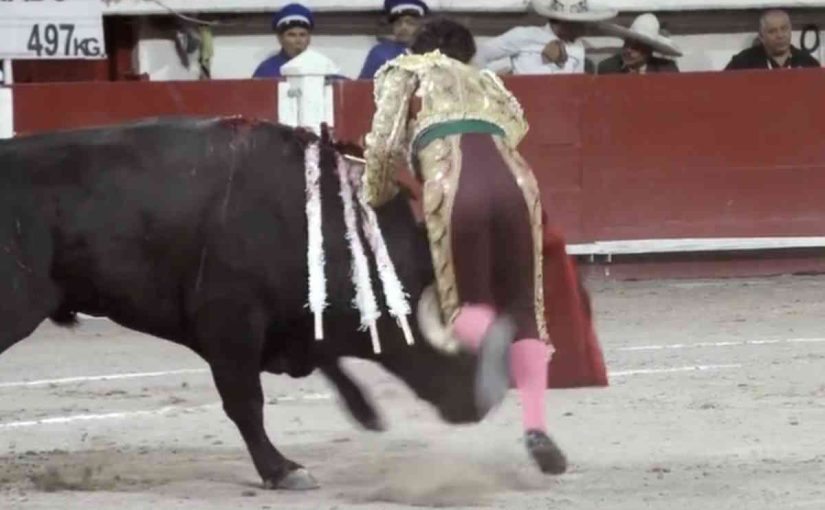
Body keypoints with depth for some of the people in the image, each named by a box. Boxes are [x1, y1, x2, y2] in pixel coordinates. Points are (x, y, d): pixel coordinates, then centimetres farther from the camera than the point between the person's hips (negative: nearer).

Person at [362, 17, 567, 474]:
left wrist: (375, 199, 28)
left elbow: (384, 144, 10)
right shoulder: (485, 80, 37)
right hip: (514, 181, 3)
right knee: (524, 308, 15)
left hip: (453, 188, -3)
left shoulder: (406, 70, 24)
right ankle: (535, 427, -3)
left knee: (464, 308, 10)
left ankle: (491, 334, -29)